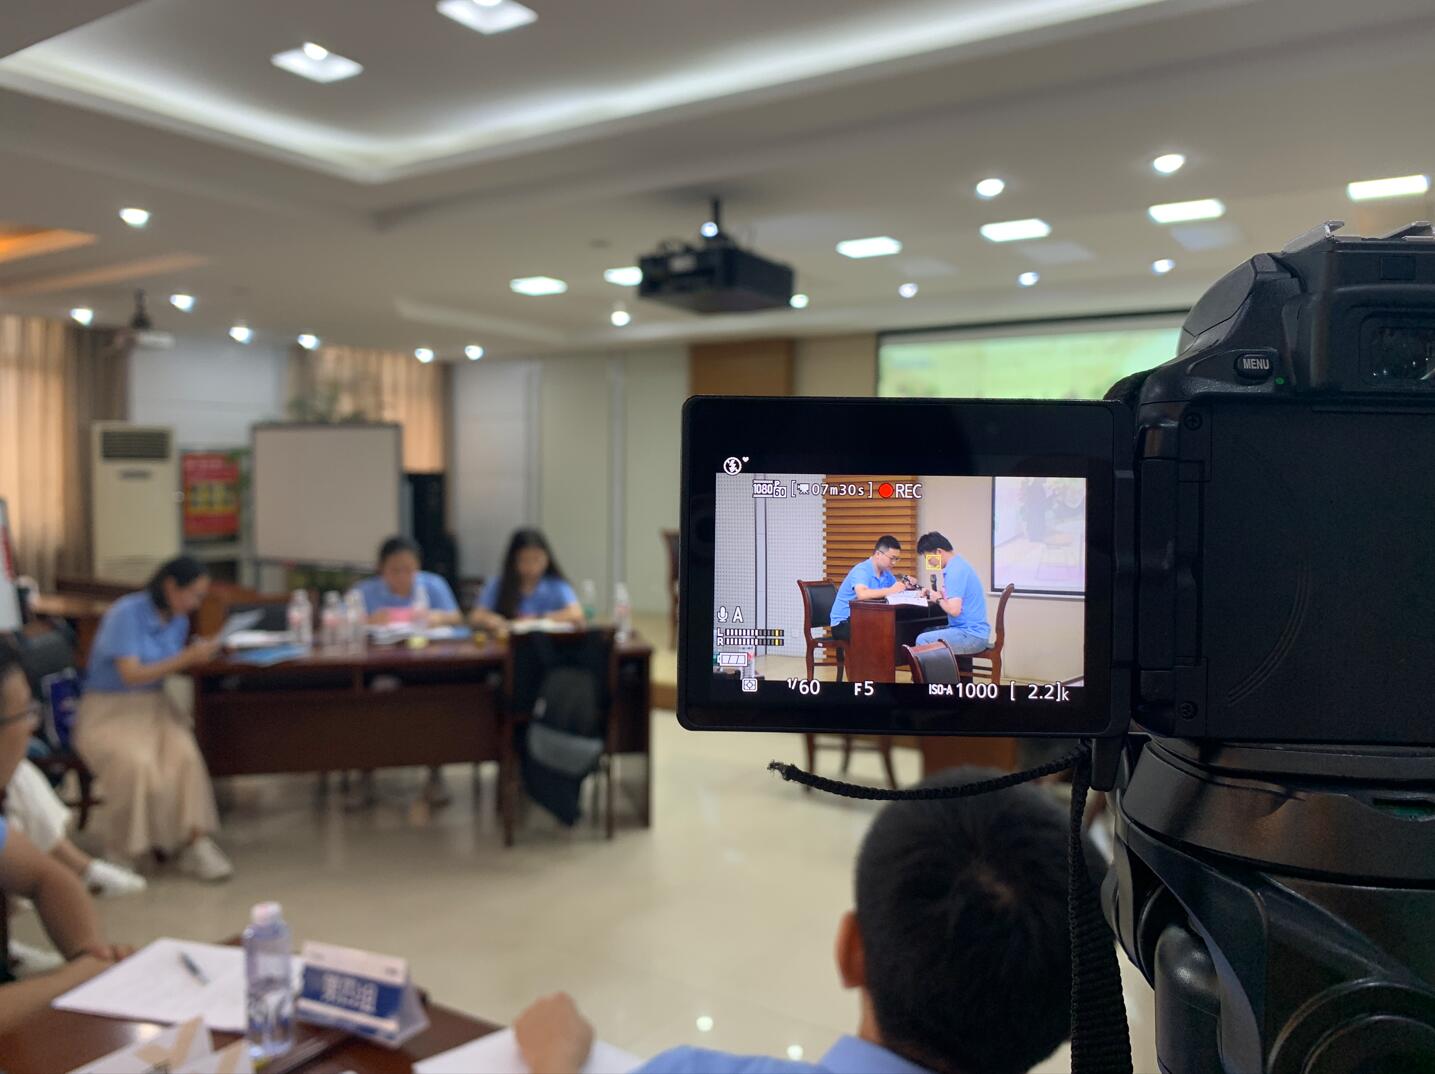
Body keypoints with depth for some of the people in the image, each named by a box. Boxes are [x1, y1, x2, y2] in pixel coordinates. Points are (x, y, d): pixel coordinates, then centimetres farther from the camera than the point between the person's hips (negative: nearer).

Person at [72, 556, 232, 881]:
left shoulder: (179, 620, 8)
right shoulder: (126, 613, -13)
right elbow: (131, 674, -18)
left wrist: (197, 655, -4)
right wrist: (187, 658, -21)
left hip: (154, 706, 5)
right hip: (111, 710, -5)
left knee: (185, 756, -28)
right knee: (137, 764, -34)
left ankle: (196, 842, -27)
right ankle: (124, 852, -16)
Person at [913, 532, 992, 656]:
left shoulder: (955, 571, -18)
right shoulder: (958, 564, 13)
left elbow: (954, 610, -25)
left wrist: (938, 599, -7)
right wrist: (933, 592, 8)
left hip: (971, 635, -11)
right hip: (973, 631, 11)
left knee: (923, 641, -18)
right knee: (926, 633, 17)